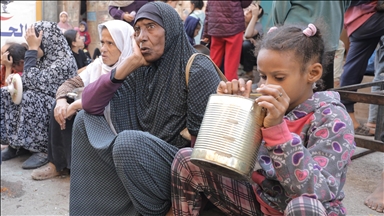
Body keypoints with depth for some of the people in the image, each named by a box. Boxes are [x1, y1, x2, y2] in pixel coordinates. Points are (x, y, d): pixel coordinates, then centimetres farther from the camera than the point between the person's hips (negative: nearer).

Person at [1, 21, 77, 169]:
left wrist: (32, 49, -24)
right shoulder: (45, 58, 7)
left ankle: (43, 150, -21)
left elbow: (33, 82, -29)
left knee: (28, 98, -34)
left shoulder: (64, 62, -22)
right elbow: (29, 83, 15)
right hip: (38, 101, 9)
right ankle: (17, 144, -1)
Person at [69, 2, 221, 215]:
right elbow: (89, 104, -2)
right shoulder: (141, 71, 4)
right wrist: (127, 65, -12)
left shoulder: (198, 70, -13)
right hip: (141, 158, 7)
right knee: (85, 119, 2)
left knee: (129, 141, -33)